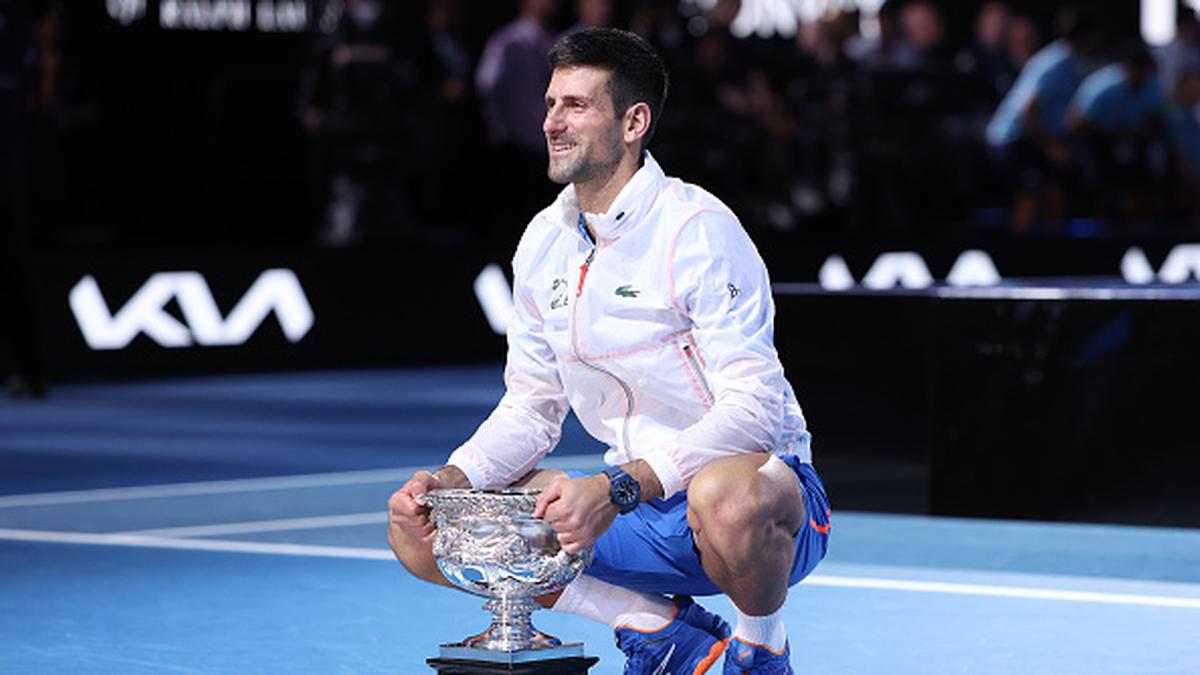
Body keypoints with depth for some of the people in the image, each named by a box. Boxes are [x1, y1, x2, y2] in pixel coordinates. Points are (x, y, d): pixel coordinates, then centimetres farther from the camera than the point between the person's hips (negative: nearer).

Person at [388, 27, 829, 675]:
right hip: (636, 507, 7)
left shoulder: (700, 229, -16)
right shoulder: (543, 241, 6)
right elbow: (532, 405, 12)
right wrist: (452, 479, -8)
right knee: (419, 527, -4)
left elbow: (752, 407, -25)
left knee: (726, 499, -43)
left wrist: (615, 490, -35)